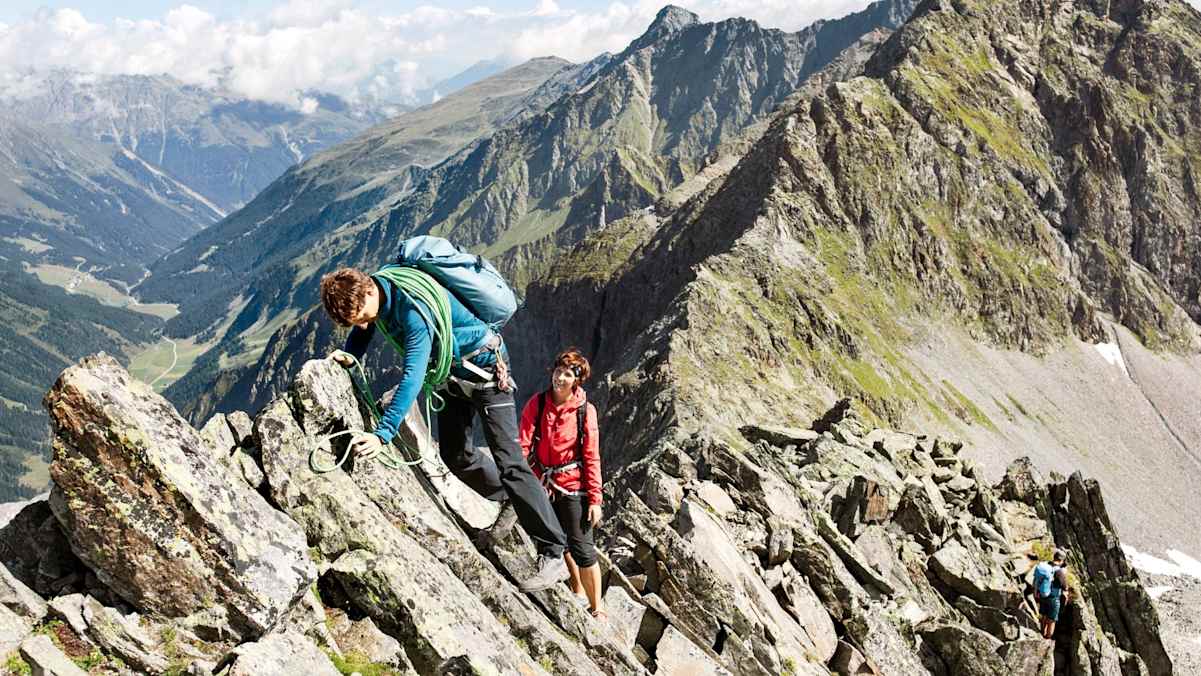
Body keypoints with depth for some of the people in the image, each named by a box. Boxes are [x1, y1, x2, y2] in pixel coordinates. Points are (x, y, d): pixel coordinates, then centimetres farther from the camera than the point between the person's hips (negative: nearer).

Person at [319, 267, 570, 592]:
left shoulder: (414, 307, -36)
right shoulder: (366, 290, -11)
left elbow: (412, 377, -43)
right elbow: (363, 329, 12)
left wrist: (382, 434, -50)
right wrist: (350, 355, -10)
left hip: (484, 367, -8)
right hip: (452, 371, 8)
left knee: (508, 461, -12)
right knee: (455, 456, 12)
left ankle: (554, 555, -10)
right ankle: (509, 500, 36)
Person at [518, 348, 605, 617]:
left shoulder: (585, 411, -9)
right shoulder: (537, 403, -4)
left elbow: (591, 458, -7)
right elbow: (523, 444, -10)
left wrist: (595, 499, -9)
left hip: (573, 487, -3)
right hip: (542, 484, 4)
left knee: (582, 548, -3)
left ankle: (596, 608, 10)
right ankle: (578, 591, 40)